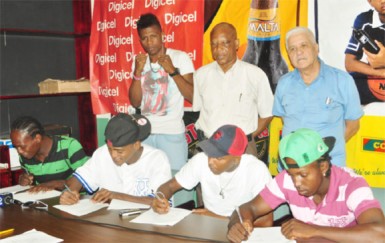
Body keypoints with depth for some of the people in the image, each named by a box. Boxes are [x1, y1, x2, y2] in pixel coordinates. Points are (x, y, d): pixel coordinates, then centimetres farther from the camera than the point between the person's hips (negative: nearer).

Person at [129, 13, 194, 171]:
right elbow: (135, 102, 3)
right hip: (145, 132, 4)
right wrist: (137, 72, -9)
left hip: (172, 132, -4)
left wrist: (172, 71, -18)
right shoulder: (139, 62, 9)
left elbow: (193, 97, -11)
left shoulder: (180, 57, -4)